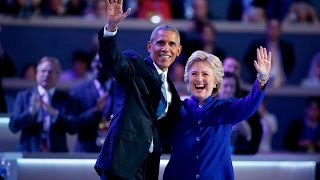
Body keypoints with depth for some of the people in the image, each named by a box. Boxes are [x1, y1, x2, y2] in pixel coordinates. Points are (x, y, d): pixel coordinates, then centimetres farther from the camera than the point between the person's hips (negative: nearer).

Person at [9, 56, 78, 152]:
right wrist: (31, 111, -17)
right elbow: (13, 126, -1)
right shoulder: (23, 96, 8)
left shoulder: (65, 99, 8)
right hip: (29, 154, 0)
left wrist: (55, 113, -17)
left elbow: (73, 128, -2)